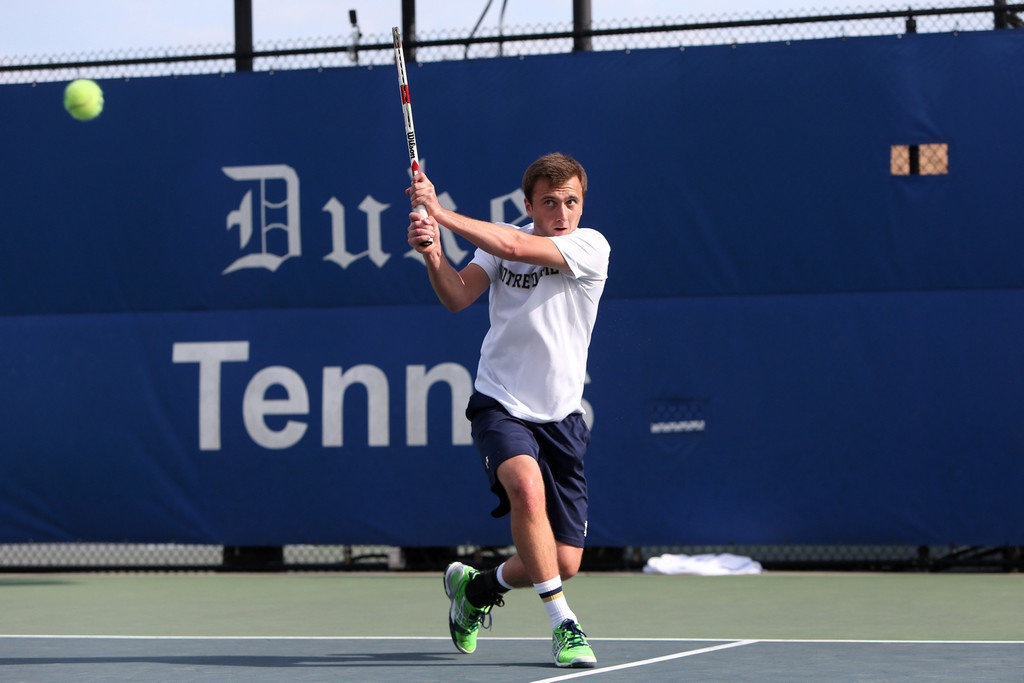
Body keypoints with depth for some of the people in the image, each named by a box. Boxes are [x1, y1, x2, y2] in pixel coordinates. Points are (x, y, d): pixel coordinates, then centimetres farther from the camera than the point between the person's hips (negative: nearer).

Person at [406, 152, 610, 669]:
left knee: (564, 563, 1)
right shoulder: (501, 241, 1)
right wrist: (433, 253, -31)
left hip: (560, 418, 1)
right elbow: (458, 297, -12)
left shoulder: (591, 247, -10)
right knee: (526, 484, -33)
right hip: (500, 406, -1)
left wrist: (439, 211, -22)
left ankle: (476, 587, 32)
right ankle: (563, 625, -22)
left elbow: (515, 247, -24)